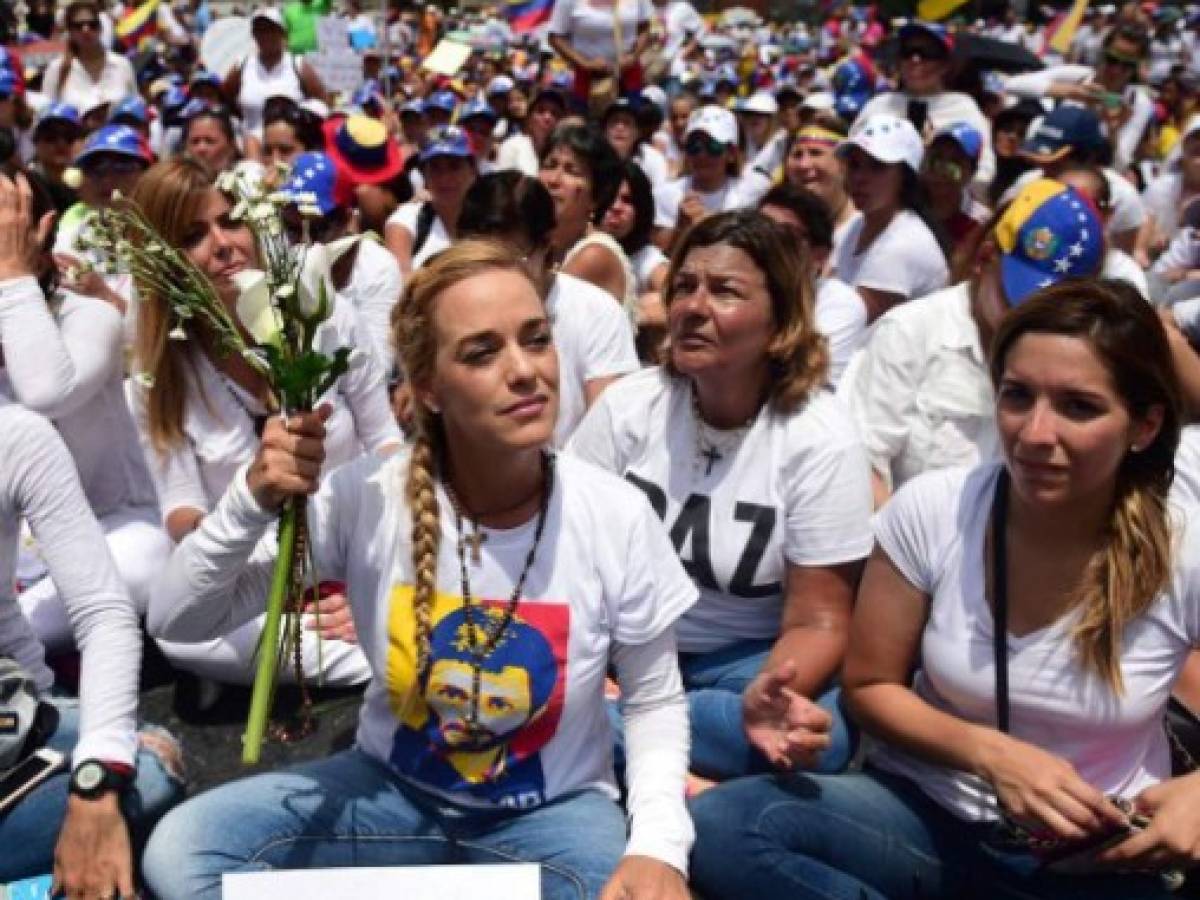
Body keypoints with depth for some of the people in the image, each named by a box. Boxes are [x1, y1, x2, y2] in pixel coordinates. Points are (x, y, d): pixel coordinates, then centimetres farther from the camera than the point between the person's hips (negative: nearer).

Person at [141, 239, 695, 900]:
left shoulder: (616, 516, -17)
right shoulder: (368, 497, -16)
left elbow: (656, 700, -4)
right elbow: (179, 622, -10)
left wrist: (659, 843, -21)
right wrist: (252, 502, -27)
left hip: (552, 812, -1)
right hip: (394, 792, 1)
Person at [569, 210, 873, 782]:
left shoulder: (821, 441, -11)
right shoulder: (628, 405, -3)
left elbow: (817, 619, -13)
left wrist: (771, 695, -36)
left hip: (747, 658, -1)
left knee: (817, 737, -35)